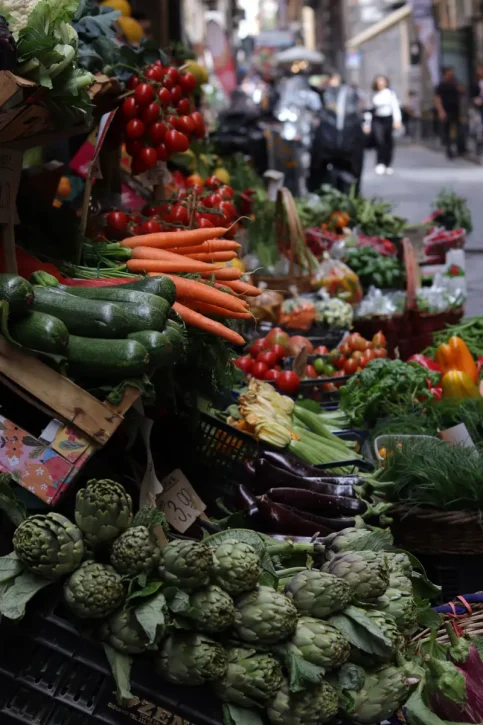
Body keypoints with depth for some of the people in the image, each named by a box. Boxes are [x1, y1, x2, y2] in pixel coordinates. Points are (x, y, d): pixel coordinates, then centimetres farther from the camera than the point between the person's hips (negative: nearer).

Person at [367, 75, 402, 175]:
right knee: (379, 140, -19)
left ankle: (388, 165, 17)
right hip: (377, 120, 0)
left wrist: (397, 119, -14)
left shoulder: (390, 93, 4)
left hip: (388, 119, 0)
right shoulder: (374, 95, 8)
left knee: (389, 143, 5)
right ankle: (380, 164, -17)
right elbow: (370, 109, 14)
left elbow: (395, 106, -2)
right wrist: (367, 123, 12)